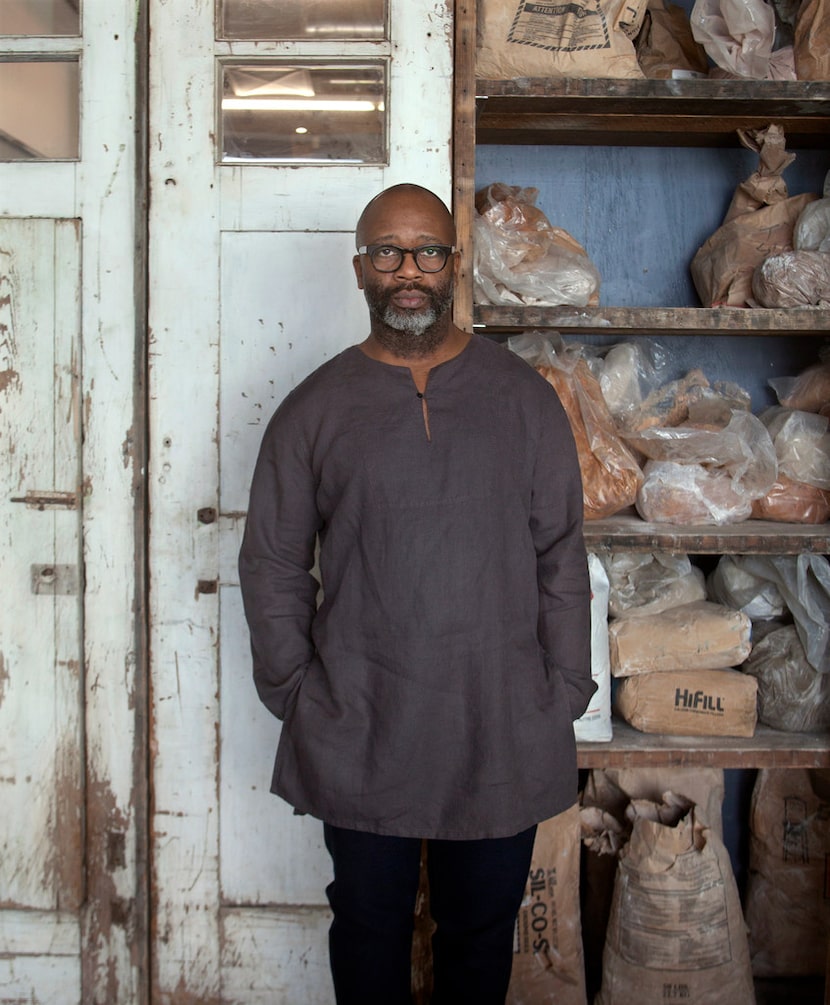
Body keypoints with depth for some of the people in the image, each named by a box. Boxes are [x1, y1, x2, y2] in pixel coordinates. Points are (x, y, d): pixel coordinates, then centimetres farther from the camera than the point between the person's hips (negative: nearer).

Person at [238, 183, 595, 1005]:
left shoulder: (522, 396, 1)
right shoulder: (315, 408, 1)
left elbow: (561, 554, 2)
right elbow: (273, 564, 3)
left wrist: (563, 691, -2)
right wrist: (296, 692, -3)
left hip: (504, 730, 0)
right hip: (358, 731, 0)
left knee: (482, 932, 17)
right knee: (369, 928, 17)